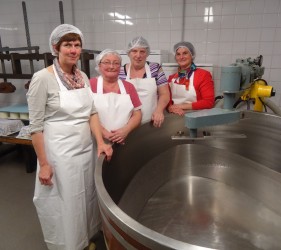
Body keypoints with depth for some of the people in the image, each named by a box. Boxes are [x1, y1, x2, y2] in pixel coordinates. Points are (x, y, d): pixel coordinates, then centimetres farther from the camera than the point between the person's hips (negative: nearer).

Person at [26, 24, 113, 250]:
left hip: (87, 149, 6)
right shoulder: (42, 78, -14)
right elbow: (36, 126, -12)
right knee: (63, 206, 11)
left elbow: (92, 112, 6)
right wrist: (43, 164, -12)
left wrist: (100, 142, -6)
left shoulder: (83, 76, 5)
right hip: (60, 153, -6)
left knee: (86, 200, 21)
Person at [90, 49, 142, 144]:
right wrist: (104, 133, -15)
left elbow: (137, 114, 6)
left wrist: (125, 130, -10)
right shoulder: (90, 85, 0)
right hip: (99, 141, -2)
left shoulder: (129, 87, 9)